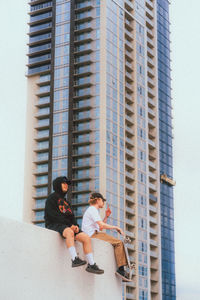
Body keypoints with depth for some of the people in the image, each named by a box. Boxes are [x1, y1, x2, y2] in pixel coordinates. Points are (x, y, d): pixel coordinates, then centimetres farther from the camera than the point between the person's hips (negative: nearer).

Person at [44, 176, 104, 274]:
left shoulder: (66, 202, 29)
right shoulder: (52, 198, 4)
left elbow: (72, 216, 22)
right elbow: (53, 215, -9)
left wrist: (75, 226, -2)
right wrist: (70, 225, -16)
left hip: (69, 226, 8)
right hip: (54, 225, -8)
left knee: (86, 238, -12)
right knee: (69, 232, -39)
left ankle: (91, 264, -14)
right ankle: (74, 259, -51)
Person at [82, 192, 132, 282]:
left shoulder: (92, 210, 26)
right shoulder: (92, 209, -7)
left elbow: (100, 227, 22)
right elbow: (101, 226, -19)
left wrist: (106, 217, 13)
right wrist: (116, 227, -9)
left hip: (95, 234, 10)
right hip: (93, 235, -10)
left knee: (118, 243, 8)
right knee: (119, 243, -17)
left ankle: (121, 270, 0)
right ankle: (120, 269, -21)